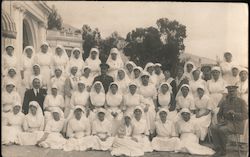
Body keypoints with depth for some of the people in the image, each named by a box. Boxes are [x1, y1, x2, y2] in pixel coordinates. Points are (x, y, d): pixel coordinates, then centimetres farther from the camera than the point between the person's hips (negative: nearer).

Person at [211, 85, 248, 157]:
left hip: (236, 125, -5)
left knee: (222, 130, -33)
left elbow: (245, 116, -13)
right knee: (214, 129, -25)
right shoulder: (224, 102, 8)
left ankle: (223, 150, -13)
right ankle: (219, 150, -24)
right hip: (226, 123, 5)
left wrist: (234, 113, -29)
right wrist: (220, 120, -8)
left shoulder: (241, 102, -5)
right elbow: (219, 115, 15)